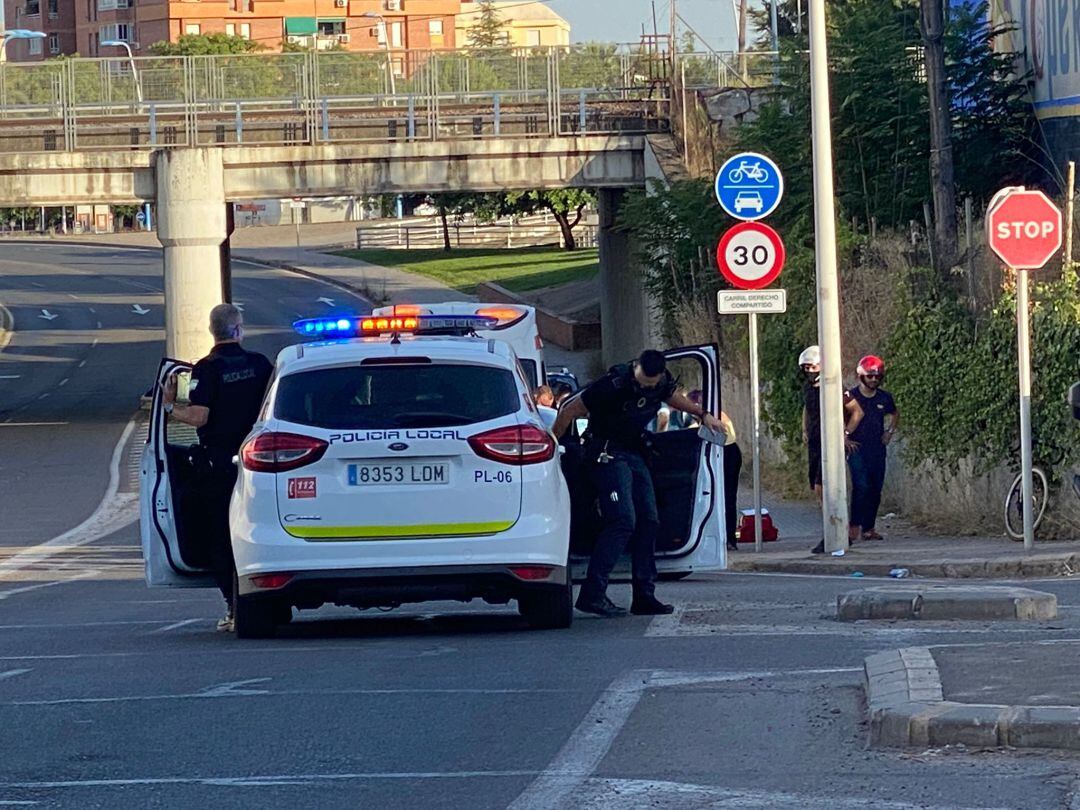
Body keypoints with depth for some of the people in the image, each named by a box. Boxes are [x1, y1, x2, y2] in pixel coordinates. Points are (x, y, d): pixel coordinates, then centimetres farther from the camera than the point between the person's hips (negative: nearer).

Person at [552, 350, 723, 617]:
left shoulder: (662, 382, -2)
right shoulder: (614, 385, -24)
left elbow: (672, 397, 26)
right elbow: (569, 411, -14)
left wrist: (702, 414, 25)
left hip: (634, 454, 8)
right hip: (606, 453, -8)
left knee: (648, 522, 4)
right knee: (622, 521, -20)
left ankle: (644, 597, 8)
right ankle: (592, 594, -23)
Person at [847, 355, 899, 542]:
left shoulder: (884, 398, 8)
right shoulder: (851, 396, -4)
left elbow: (895, 414, 28)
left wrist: (890, 431, 14)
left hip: (878, 449, 5)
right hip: (857, 449, -5)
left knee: (875, 489, 4)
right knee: (861, 486, -19)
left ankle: (868, 528, 11)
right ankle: (854, 525, -16)